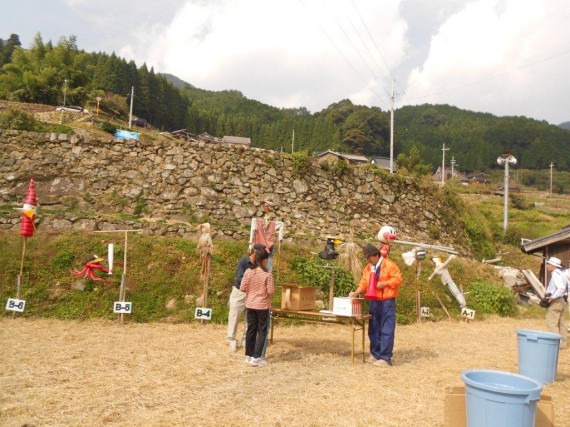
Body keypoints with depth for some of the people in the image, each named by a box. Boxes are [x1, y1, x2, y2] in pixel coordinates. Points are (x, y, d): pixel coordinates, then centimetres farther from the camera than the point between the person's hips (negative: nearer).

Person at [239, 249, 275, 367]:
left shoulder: (248, 272, -5)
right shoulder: (267, 274, -15)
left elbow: (242, 289, -3)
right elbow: (271, 291, -15)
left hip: (250, 305, 4)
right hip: (263, 306, -4)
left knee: (251, 330, 14)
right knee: (262, 331, 5)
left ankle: (249, 356, 21)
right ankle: (256, 357, 2)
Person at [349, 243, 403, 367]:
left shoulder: (389, 265, -9)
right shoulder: (368, 268, 12)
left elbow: (398, 279, -10)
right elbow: (364, 283, 10)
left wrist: (384, 284, -19)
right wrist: (356, 292, -4)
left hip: (387, 302, -7)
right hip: (374, 301, 7)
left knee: (386, 330, -6)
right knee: (373, 330, 12)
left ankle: (385, 358, -2)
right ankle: (375, 354, 24)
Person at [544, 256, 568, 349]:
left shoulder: (555, 274, -17)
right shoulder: (562, 274, 13)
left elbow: (561, 288, -29)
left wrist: (553, 297, -27)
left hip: (555, 301, -10)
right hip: (562, 300, 10)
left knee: (552, 323, -6)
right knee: (560, 322, 15)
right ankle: (562, 342, 20)